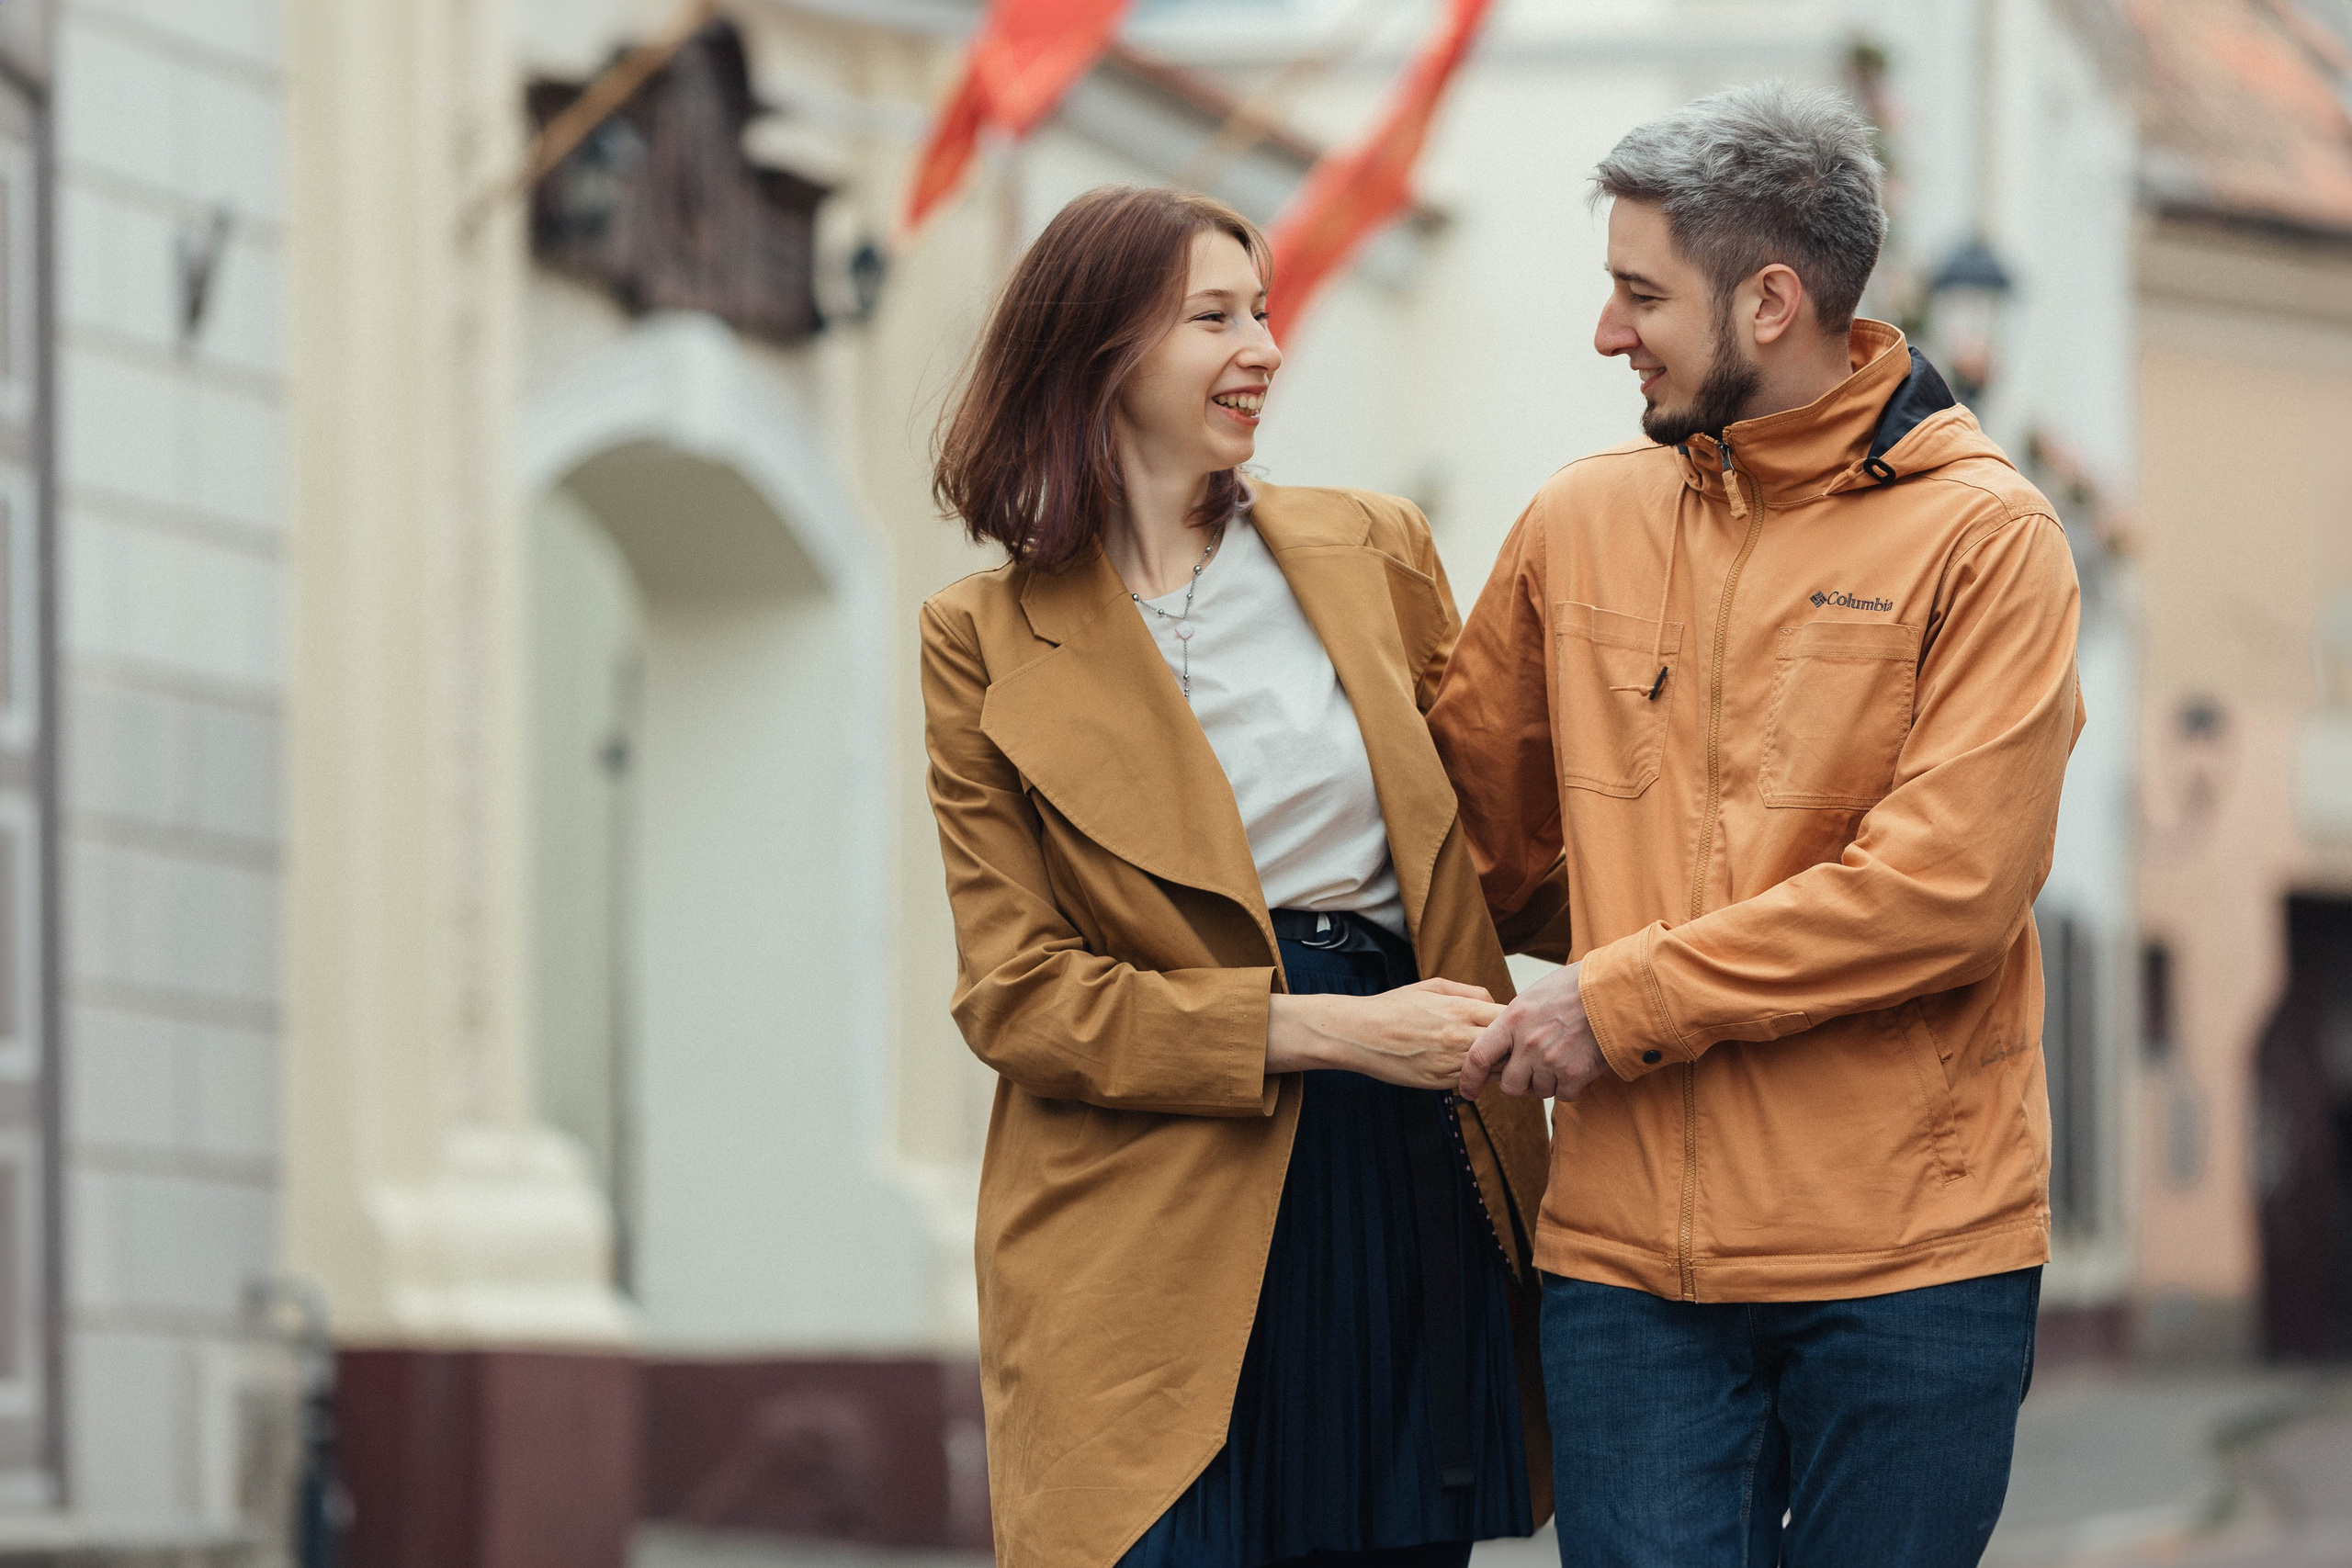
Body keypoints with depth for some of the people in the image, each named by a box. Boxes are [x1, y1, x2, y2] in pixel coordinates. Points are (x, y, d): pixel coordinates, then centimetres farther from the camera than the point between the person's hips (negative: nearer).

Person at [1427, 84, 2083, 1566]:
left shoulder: (1982, 538, -5)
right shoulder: (1580, 524, 10)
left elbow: (1950, 884, -14)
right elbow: (1477, 816, 22)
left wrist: (1630, 999, -12)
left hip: (1912, 1259, -3)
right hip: (1631, 1248, 3)